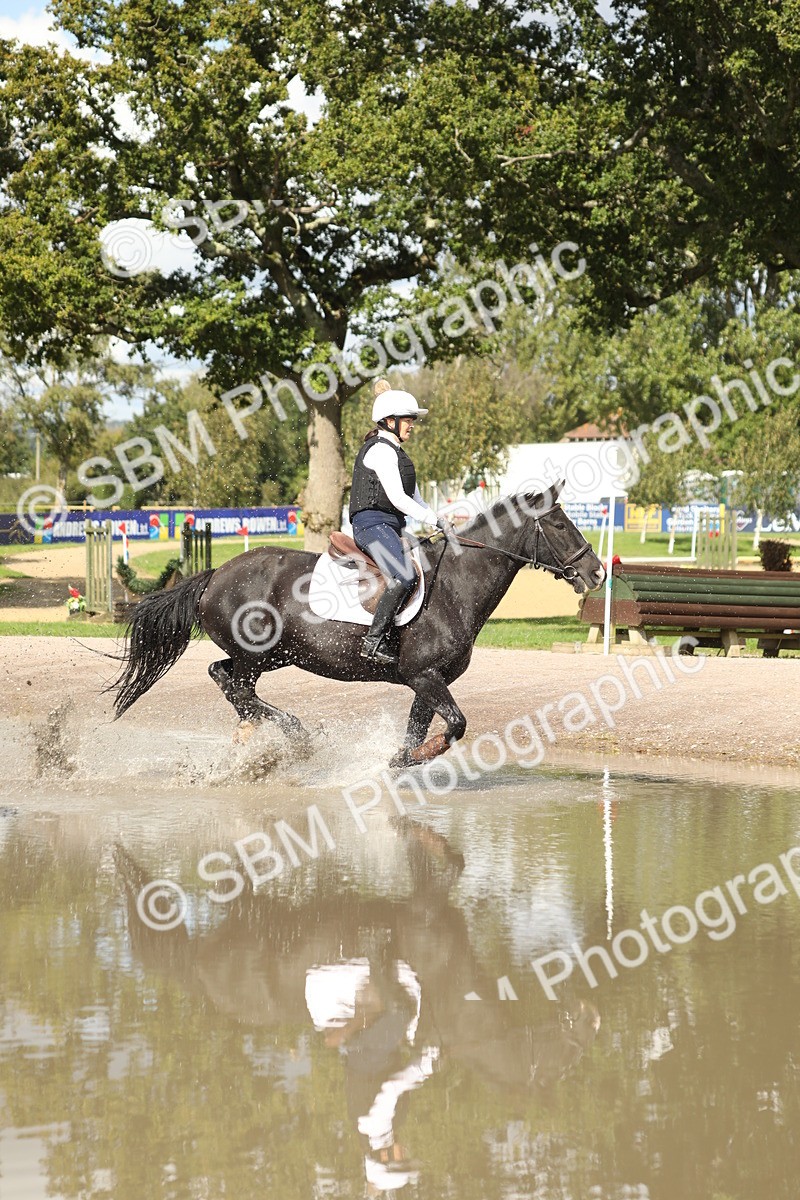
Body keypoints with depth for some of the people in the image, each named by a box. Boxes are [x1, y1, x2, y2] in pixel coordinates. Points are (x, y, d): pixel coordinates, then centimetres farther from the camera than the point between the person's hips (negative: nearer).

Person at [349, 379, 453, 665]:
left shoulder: (395, 452, 23)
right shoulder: (381, 449, -9)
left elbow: (415, 499, 23)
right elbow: (397, 498, -17)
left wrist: (441, 522, 8)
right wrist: (436, 521, -15)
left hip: (390, 527, 11)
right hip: (373, 523, -11)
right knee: (404, 576, -28)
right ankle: (374, 640, -30)